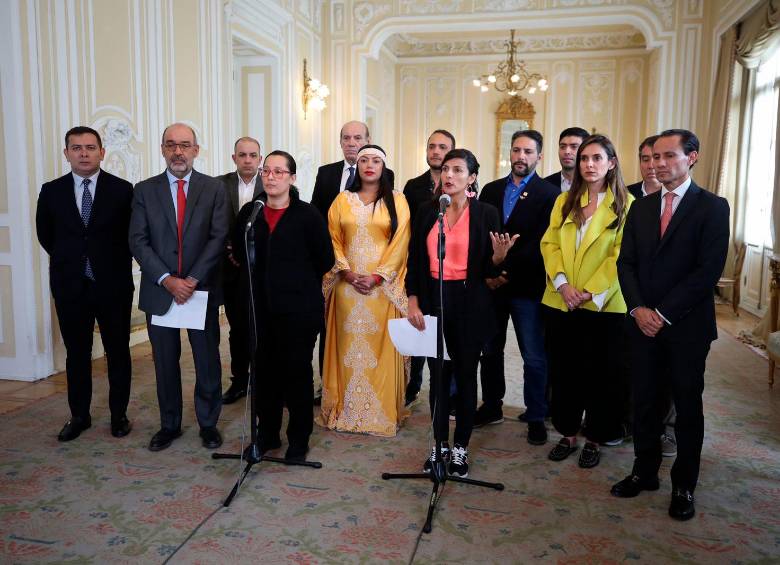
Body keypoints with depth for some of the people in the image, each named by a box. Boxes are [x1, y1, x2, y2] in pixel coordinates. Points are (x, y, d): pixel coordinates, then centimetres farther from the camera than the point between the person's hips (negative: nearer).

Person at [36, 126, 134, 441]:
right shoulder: (51, 191, 3)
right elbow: (45, 234, 15)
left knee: (118, 352, 8)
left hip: (113, 285, -2)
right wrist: (70, 259, 13)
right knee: (76, 353, 11)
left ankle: (119, 414, 21)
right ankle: (79, 416, 25)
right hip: (70, 286, 2)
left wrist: (115, 263, 6)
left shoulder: (122, 190, -4)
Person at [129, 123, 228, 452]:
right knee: (165, 363, 11)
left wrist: (193, 280, -14)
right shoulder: (144, 190, 4)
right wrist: (167, 280, -14)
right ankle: (169, 425, 27)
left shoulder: (214, 189, 2)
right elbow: (138, 241, -2)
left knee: (208, 361, 7)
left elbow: (218, 238, -5)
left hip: (202, 289, -1)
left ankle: (208, 423, 24)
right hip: (159, 290, 1)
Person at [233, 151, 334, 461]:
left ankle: (299, 438, 21)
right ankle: (268, 433, 28)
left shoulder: (307, 214, -7)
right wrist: (258, 279, 11)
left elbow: (325, 259, -3)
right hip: (260, 306, 4)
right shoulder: (249, 213, 5)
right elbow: (239, 252, 17)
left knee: (297, 371, 6)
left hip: (299, 308, -4)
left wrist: (298, 282, 7)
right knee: (265, 370, 12)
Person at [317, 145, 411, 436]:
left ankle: (383, 411, 10)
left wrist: (377, 276, -12)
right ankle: (346, 409, 13)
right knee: (348, 347, 4)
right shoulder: (343, 200, 11)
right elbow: (333, 240, 6)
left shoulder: (397, 201, 5)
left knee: (380, 348, 0)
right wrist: (348, 273, -9)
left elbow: (400, 243, -2)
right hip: (347, 285, 2)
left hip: (383, 286, -1)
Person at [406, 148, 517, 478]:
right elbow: (415, 261, 5)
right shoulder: (427, 212, 5)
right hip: (433, 300, 2)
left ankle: (460, 448, 21)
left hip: (470, 304, -2)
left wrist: (500, 255, -22)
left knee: (466, 374, 7)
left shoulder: (486, 214, -2)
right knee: (438, 374, 8)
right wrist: (413, 302, -3)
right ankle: (440, 445, 23)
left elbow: (489, 270, -1)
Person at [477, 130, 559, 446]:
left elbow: (540, 243, -13)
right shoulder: (491, 190, 10)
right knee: (490, 350, 14)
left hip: (527, 287, -4)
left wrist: (507, 273, -17)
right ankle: (491, 407, 30)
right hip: (491, 284, 5)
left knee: (534, 357, 5)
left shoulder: (549, 194, -5)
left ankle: (536, 417, 18)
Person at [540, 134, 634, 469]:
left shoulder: (625, 204, -2)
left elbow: (621, 255, -8)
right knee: (563, 370, 10)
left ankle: (594, 439, 22)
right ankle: (568, 434, 24)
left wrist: (591, 292, -16)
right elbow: (549, 244, 3)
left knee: (601, 373, 7)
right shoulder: (564, 201, 11)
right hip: (561, 301, 4)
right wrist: (562, 283, -12)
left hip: (603, 304, -3)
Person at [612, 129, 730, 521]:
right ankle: (645, 471, 28)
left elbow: (709, 270, -13)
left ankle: (684, 485, 23)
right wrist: (638, 308, -8)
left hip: (687, 326, -4)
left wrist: (663, 313, -16)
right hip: (644, 323, 4)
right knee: (644, 401, 11)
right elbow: (626, 263, 6)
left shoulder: (712, 207, -5)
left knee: (687, 406, 9)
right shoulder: (641, 208, 10)